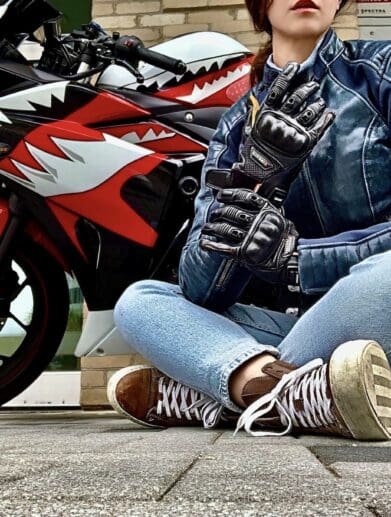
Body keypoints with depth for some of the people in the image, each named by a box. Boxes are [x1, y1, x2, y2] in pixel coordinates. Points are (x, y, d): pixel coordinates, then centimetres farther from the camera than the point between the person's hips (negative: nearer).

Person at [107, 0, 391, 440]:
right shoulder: (237, 125, 8)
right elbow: (200, 290, -4)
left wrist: (294, 254, -23)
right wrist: (252, 175, -19)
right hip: (317, 329, 4)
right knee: (137, 300, -8)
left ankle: (205, 399, -19)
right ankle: (301, 395, -35)